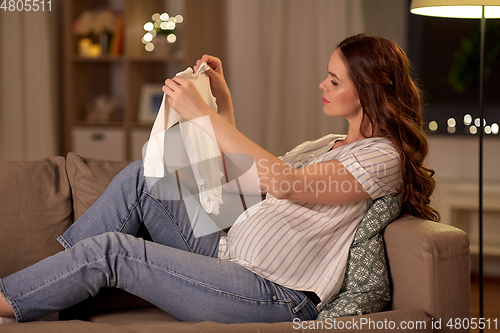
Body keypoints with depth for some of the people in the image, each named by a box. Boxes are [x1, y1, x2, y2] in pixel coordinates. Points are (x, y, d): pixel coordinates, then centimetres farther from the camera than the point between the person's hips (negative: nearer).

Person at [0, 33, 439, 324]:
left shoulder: (383, 157, -11)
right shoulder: (329, 146, 20)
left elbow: (282, 183, -26)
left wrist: (202, 114, -22)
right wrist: (223, 101, 12)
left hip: (277, 297, -9)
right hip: (230, 253, 9)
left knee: (111, 249, -16)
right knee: (141, 177, -1)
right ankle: (49, 278, 2)